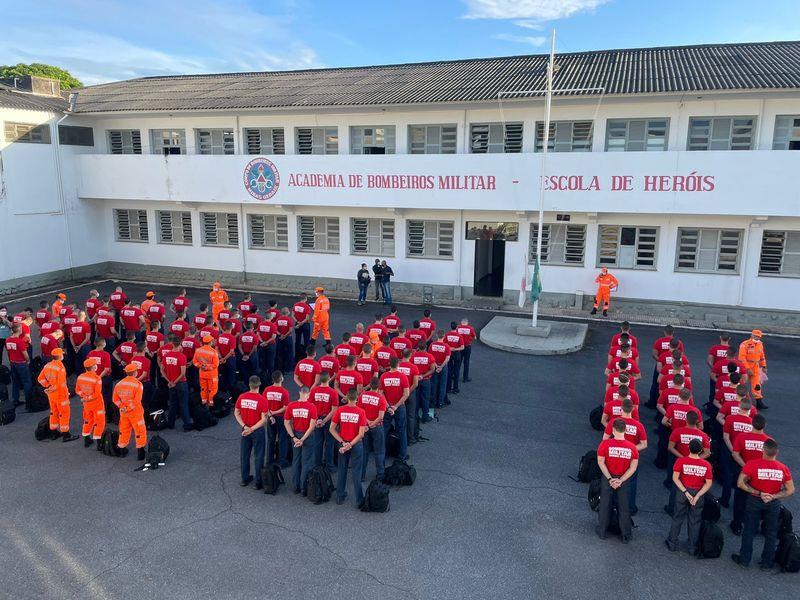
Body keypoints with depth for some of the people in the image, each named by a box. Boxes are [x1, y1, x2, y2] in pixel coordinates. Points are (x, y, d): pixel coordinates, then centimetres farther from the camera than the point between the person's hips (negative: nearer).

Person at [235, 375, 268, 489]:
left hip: (245, 430, 4)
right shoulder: (262, 400, -19)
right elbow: (264, 419, -20)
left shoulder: (241, 397, -6)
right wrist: (252, 429, -15)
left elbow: (236, 413, 1)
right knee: (259, 456, 8)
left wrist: (245, 426, -4)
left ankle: (245, 479, 30)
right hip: (258, 431, -4)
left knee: (244, 455, 18)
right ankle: (258, 482, 15)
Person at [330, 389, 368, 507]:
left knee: (341, 470, 16)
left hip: (343, 444, 2)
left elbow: (331, 429, -7)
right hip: (356, 444, -2)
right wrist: (350, 445, -12)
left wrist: (343, 443, -8)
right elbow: (361, 434, -17)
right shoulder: (361, 412, -14)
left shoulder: (340, 410, -8)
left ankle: (340, 497, 26)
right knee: (356, 472, 7)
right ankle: (359, 500, 12)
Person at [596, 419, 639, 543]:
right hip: (624, 480, 1)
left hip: (607, 478, -1)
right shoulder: (632, 447, -11)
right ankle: (626, 536, 26)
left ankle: (602, 532, 29)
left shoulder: (605, 444, -17)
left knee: (605, 505, 16)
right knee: (624, 507, 16)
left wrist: (610, 479, -12)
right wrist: (620, 480, -11)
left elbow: (600, 462, -15)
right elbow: (633, 467, -11)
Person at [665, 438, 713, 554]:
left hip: (683, 492, 0)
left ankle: (672, 544, 25)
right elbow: (709, 483, -12)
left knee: (678, 518, 16)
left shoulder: (681, 461, -15)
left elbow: (675, 478, -16)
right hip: (698, 493, 0)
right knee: (695, 521, 15)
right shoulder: (706, 464, -12)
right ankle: (692, 548, 27)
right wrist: (697, 496, -13)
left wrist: (685, 492, -13)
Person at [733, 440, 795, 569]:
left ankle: (744, 559, 27)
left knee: (749, 531, 15)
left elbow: (740, 483, -23)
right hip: (774, 504, 2)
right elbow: (790, 490, -10)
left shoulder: (752, 465, -23)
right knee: (771, 534, 19)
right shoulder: (783, 468, -16)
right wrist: (773, 497, -14)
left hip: (754, 501, -1)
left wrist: (758, 493, -16)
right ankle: (767, 563, 31)